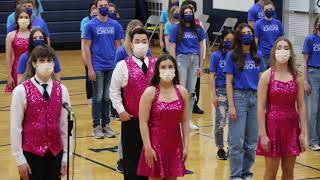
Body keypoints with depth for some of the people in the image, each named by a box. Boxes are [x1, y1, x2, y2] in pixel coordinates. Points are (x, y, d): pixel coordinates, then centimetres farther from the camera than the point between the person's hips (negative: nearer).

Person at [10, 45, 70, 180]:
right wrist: (19, 159, -7)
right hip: (31, 153, -3)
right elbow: (15, 127, -7)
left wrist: (66, 155, 3)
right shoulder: (21, 91, -9)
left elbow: (65, 124, 4)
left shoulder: (61, 90, 1)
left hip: (55, 152, 3)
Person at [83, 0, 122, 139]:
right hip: (97, 67, -3)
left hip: (112, 67, 3)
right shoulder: (91, 25, -4)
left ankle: (106, 124, 18)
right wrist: (90, 68, -9)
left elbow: (118, 46, 10)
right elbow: (87, 47, -4)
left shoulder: (115, 25, 5)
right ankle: (96, 126, 11)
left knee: (107, 97, 9)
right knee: (98, 97, 2)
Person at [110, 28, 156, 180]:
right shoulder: (123, 66, -4)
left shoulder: (156, 64, 2)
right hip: (131, 119, -2)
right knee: (131, 155, 5)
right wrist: (121, 111, -6)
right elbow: (114, 90, -1)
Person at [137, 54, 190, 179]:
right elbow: (143, 123, -9)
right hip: (156, 144, -3)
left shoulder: (182, 92, 3)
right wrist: (148, 147, -14)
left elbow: (185, 121, 6)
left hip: (175, 144, 3)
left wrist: (186, 145, 1)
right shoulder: (150, 92, -8)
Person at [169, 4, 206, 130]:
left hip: (195, 59, 3)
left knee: (191, 91, 8)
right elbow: (172, 48, -2)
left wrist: (201, 66, 7)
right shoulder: (176, 28, 0)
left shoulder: (197, 29, 8)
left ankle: (189, 120, 17)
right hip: (182, 58, -3)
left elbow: (201, 47, 11)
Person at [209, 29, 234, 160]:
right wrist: (213, 95, -6)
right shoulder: (216, 55, 0)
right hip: (221, 90, -2)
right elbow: (212, 76, 0)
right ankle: (220, 149, 12)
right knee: (220, 122, -2)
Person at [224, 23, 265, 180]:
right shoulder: (232, 56, -1)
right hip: (239, 97, -4)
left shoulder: (257, 56, 9)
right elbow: (229, 83, -4)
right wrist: (231, 106, -10)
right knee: (237, 141, -3)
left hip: (255, 98, 4)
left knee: (252, 141, 7)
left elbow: (261, 80, 12)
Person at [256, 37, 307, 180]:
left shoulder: (297, 77, 2)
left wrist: (303, 132, -1)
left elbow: (301, 106, 4)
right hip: (273, 124, -3)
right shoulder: (267, 76, -6)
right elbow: (261, 106, -7)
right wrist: (263, 134, -12)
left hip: (292, 126, 3)